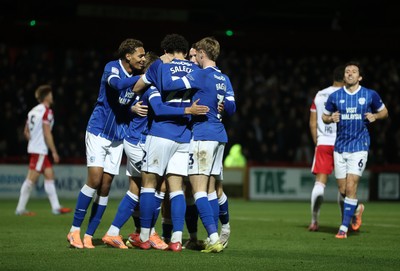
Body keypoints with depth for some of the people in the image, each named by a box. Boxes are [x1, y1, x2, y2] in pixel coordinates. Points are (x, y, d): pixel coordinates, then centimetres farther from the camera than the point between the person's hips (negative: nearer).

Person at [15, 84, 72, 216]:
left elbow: (26, 132, 16)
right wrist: (54, 152, -14)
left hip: (33, 148, 9)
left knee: (50, 175, 9)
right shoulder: (47, 111, -13)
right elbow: (47, 134, -17)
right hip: (40, 151, -9)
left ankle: (56, 207, 9)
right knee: (31, 179, -5)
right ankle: (20, 209, -2)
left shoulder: (33, 111, 12)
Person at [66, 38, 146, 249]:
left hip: (118, 137, 6)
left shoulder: (137, 78, 6)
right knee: (95, 180, -15)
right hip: (98, 131, -6)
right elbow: (117, 84, -32)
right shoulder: (112, 67, -11)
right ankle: (74, 230, -5)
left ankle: (89, 236, 6)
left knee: (105, 187, 1)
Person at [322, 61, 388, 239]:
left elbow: (384, 112, 14)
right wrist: (331, 118, -9)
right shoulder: (335, 96, 3)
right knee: (343, 190, 6)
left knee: (351, 187, -13)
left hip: (359, 146, -3)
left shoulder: (370, 95, 0)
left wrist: (375, 116, -8)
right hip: (340, 148, 3)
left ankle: (344, 227, -8)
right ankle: (357, 209, 38)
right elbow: (324, 116, 14)